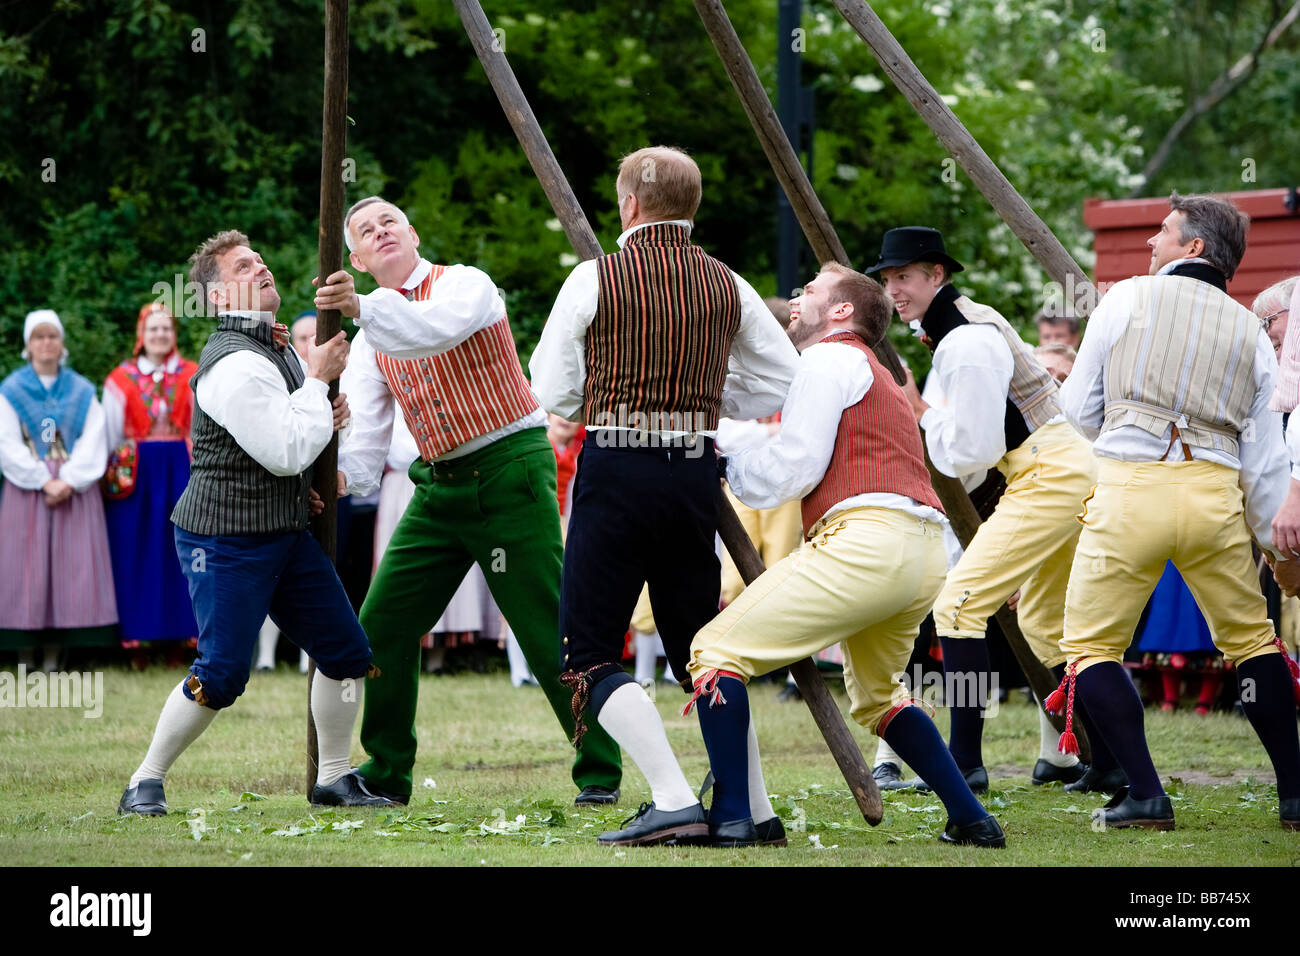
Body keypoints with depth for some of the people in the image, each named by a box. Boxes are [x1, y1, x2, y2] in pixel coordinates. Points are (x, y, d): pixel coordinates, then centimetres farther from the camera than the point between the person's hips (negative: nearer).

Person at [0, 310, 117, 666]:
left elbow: (93, 442, 1)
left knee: (69, 565, -4)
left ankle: (53, 654, -3)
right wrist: (44, 482, -13)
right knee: (29, 566, -5)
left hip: (75, 487, 1)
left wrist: (69, 480, -13)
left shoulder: (82, 392, 10)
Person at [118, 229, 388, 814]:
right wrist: (319, 379, -14)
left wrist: (328, 417, 5)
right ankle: (145, 783, 4)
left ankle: (333, 779, 18)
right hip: (225, 541, -9)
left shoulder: (278, 350, 13)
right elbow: (287, 453, -24)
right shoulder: (234, 365, -20)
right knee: (221, 676, -11)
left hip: (287, 534, 9)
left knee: (347, 653, 6)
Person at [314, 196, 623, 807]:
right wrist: (345, 469, -17)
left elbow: (439, 327, -30)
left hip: (509, 468, -7)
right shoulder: (371, 337, 14)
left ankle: (600, 773, 0)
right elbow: (363, 418, 3)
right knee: (382, 625, 4)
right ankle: (385, 773, 16)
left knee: (547, 631, -9)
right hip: (439, 485, 7)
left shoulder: (464, 283, -6)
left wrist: (364, 309, -44)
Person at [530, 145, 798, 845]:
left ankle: (674, 800, -14)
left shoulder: (595, 278, -4)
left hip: (617, 470, -5)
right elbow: (785, 377, 13)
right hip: (698, 469, 5)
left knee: (589, 653, 0)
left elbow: (551, 393, -1)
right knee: (697, 643, 16)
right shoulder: (727, 285, 7)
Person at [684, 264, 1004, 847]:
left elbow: (793, 467, -5)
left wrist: (727, 467, 11)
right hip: (926, 555, 10)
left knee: (716, 651, -8)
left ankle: (732, 817, -16)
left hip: (864, 540, -10)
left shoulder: (829, 358, 4)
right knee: (875, 697, 29)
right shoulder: (876, 375, 33)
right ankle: (970, 819, 21)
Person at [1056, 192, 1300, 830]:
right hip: (1215, 492, 3)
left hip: (1131, 488, -3)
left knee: (1090, 644, 8)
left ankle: (1145, 795, -1)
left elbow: (1079, 409, 10)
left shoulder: (1127, 298, 6)